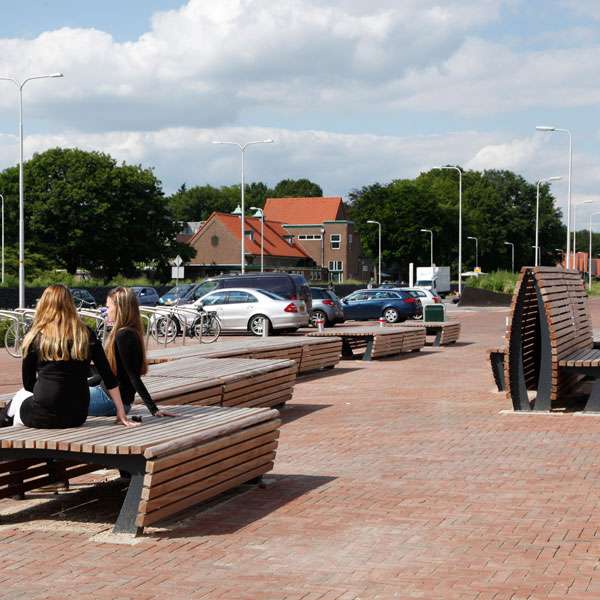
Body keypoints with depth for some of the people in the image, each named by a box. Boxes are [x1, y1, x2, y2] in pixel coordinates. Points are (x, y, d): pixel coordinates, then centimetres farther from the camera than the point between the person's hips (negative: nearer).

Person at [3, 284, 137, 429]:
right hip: (77, 417, 4)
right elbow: (108, 376, 3)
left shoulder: (36, 337, -3)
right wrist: (121, 412, 7)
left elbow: (28, 384, 4)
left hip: (44, 416, -4)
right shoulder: (86, 334, 3)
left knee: (20, 397, 30)